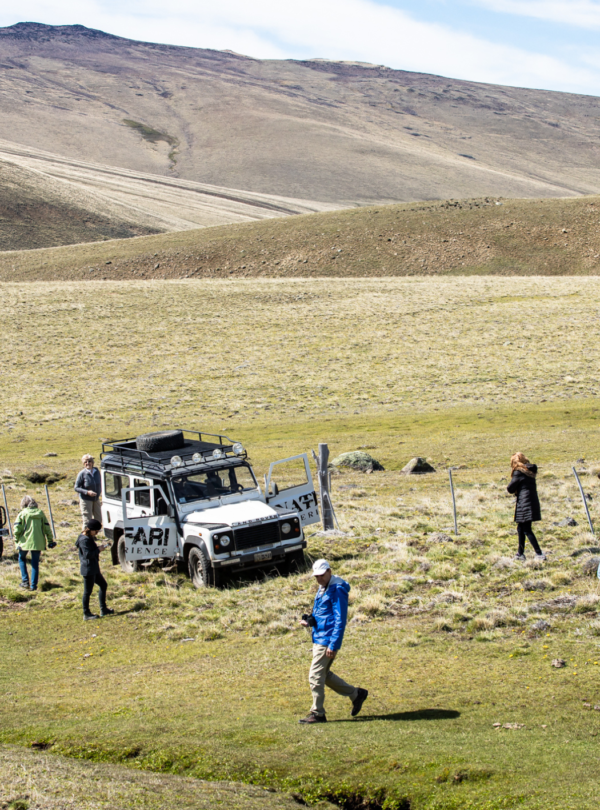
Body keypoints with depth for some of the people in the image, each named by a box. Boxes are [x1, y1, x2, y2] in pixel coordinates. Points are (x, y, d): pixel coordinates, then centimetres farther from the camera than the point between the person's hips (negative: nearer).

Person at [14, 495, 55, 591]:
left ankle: (25, 581, 11)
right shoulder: (40, 513, 5)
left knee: (22, 559, 21)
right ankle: (33, 585, 10)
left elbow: (17, 529, -10)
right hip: (38, 543, 2)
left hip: (25, 542, -2)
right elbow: (47, 528, 4)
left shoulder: (22, 513, -3)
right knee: (35, 563, 10)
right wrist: (50, 541, 10)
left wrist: (16, 540, 2)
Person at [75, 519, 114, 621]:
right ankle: (86, 613, 9)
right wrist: (98, 549, -16)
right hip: (88, 569, -11)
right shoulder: (84, 540, -20)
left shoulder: (89, 538, 12)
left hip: (94, 568, 11)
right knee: (88, 591, -1)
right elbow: (87, 554, -26)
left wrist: (99, 547, 5)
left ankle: (103, 609, 24)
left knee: (103, 584, 17)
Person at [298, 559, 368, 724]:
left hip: (327, 640, -10)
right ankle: (356, 694, 26)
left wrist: (334, 645, -22)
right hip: (318, 638, 10)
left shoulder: (337, 590, -15)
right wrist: (309, 621, 4)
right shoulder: (322, 588, 15)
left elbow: (340, 620, -19)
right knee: (324, 675, 15)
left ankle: (317, 713, 3)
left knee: (315, 676, -7)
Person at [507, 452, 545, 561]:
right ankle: (520, 553, 21)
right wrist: (517, 490, 9)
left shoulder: (518, 472, -11)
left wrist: (511, 490, 12)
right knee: (521, 528, 16)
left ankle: (539, 553, -11)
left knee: (527, 530, -6)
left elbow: (510, 488, -9)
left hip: (524, 504, -8)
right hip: (533, 502, 8)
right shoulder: (530, 471, 13)